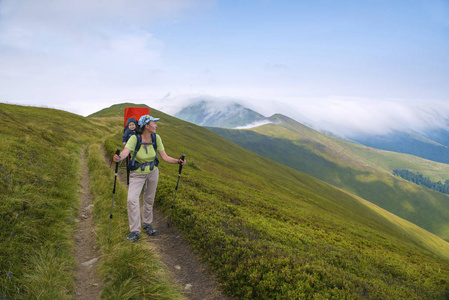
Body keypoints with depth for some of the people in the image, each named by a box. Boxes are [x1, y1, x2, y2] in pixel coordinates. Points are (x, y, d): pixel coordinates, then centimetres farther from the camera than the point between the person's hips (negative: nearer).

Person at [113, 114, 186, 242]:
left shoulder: (156, 138, -13)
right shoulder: (135, 138, -23)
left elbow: (164, 157, -11)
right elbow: (125, 151, -38)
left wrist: (178, 161, -25)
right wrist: (119, 157, -60)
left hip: (153, 172, 3)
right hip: (137, 174, -3)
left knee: (149, 200, 14)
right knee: (132, 199, -16)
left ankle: (147, 224, 36)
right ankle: (135, 231, -1)